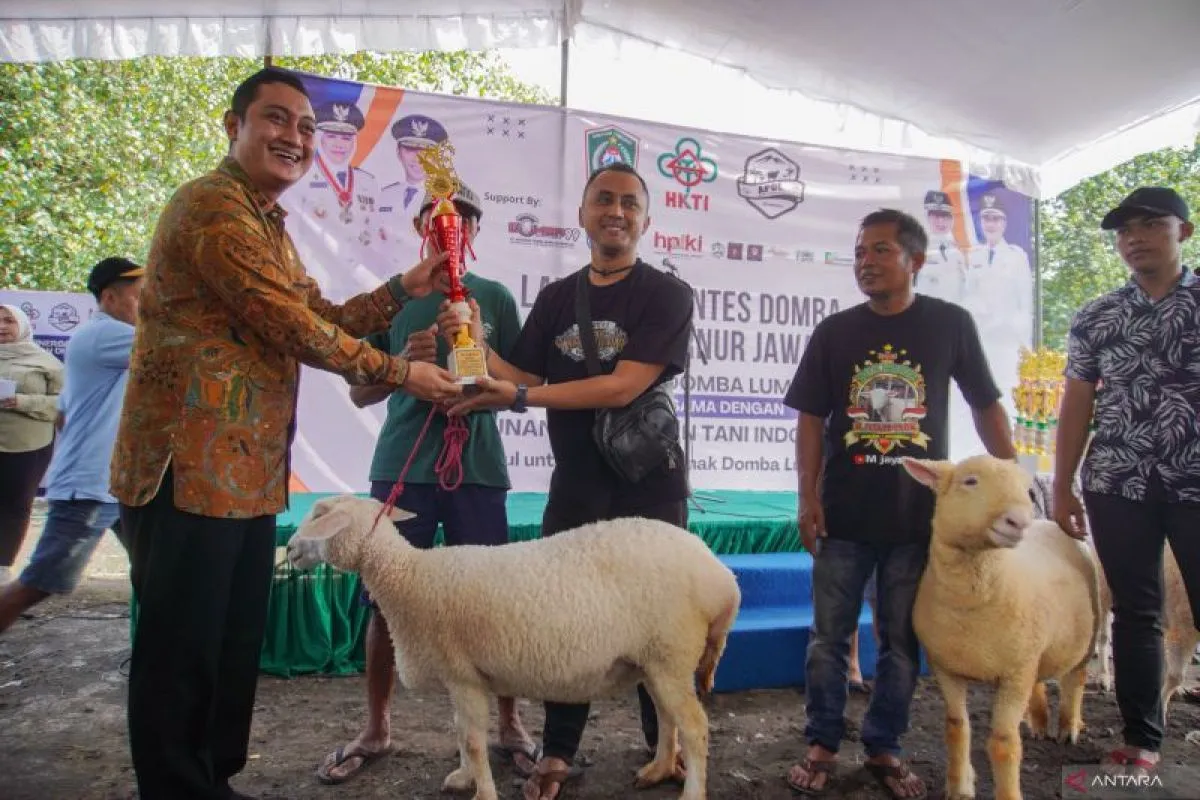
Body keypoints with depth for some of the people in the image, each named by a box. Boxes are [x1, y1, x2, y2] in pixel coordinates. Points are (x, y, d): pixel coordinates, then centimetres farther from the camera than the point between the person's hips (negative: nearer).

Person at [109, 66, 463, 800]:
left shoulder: (268, 224, 20)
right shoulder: (214, 207, -13)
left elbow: (319, 316, 16)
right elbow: (292, 329, -17)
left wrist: (405, 289, 5)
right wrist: (401, 373, -8)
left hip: (249, 471, 10)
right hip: (191, 467, -10)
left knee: (236, 645, 17)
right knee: (181, 650, 3)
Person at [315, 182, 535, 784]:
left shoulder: (494, 297, 7)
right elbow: (360, 392, 7)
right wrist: (402, 364, -11)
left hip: (476, 467, 0)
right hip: (401, 466, 1)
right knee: (385, 599, 6)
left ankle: (509, 721, 23)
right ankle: (377, 729, 25)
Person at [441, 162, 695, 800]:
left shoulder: (667, 295, -7)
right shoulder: (555, 298, 9)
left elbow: (623, 386, -19)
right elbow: (523, 380, 5)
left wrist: (516, 397, -21)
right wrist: (477, 346, -14)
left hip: (649, 485, -3)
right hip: (574, 485, 4)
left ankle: (665, 745, 27)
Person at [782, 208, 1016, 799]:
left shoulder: (951, 324, 0)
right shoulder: (834, 331, 2)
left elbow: (985, 405, 7)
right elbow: (811, 418, 2)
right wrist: (808, 497, -5)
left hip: (918, 515, 0)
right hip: (844, 514, 1)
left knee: (901, 641, 11)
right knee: (828, 636, 7)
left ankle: (884, 749, 27)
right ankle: (822, 746, 23)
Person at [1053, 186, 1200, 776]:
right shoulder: (1094, 319, 8)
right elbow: (1076, 405, 8)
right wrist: (1061, 488, 4)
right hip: (1116, 486, 2)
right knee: (1136, 615, 9)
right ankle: (1142, 742, 20)